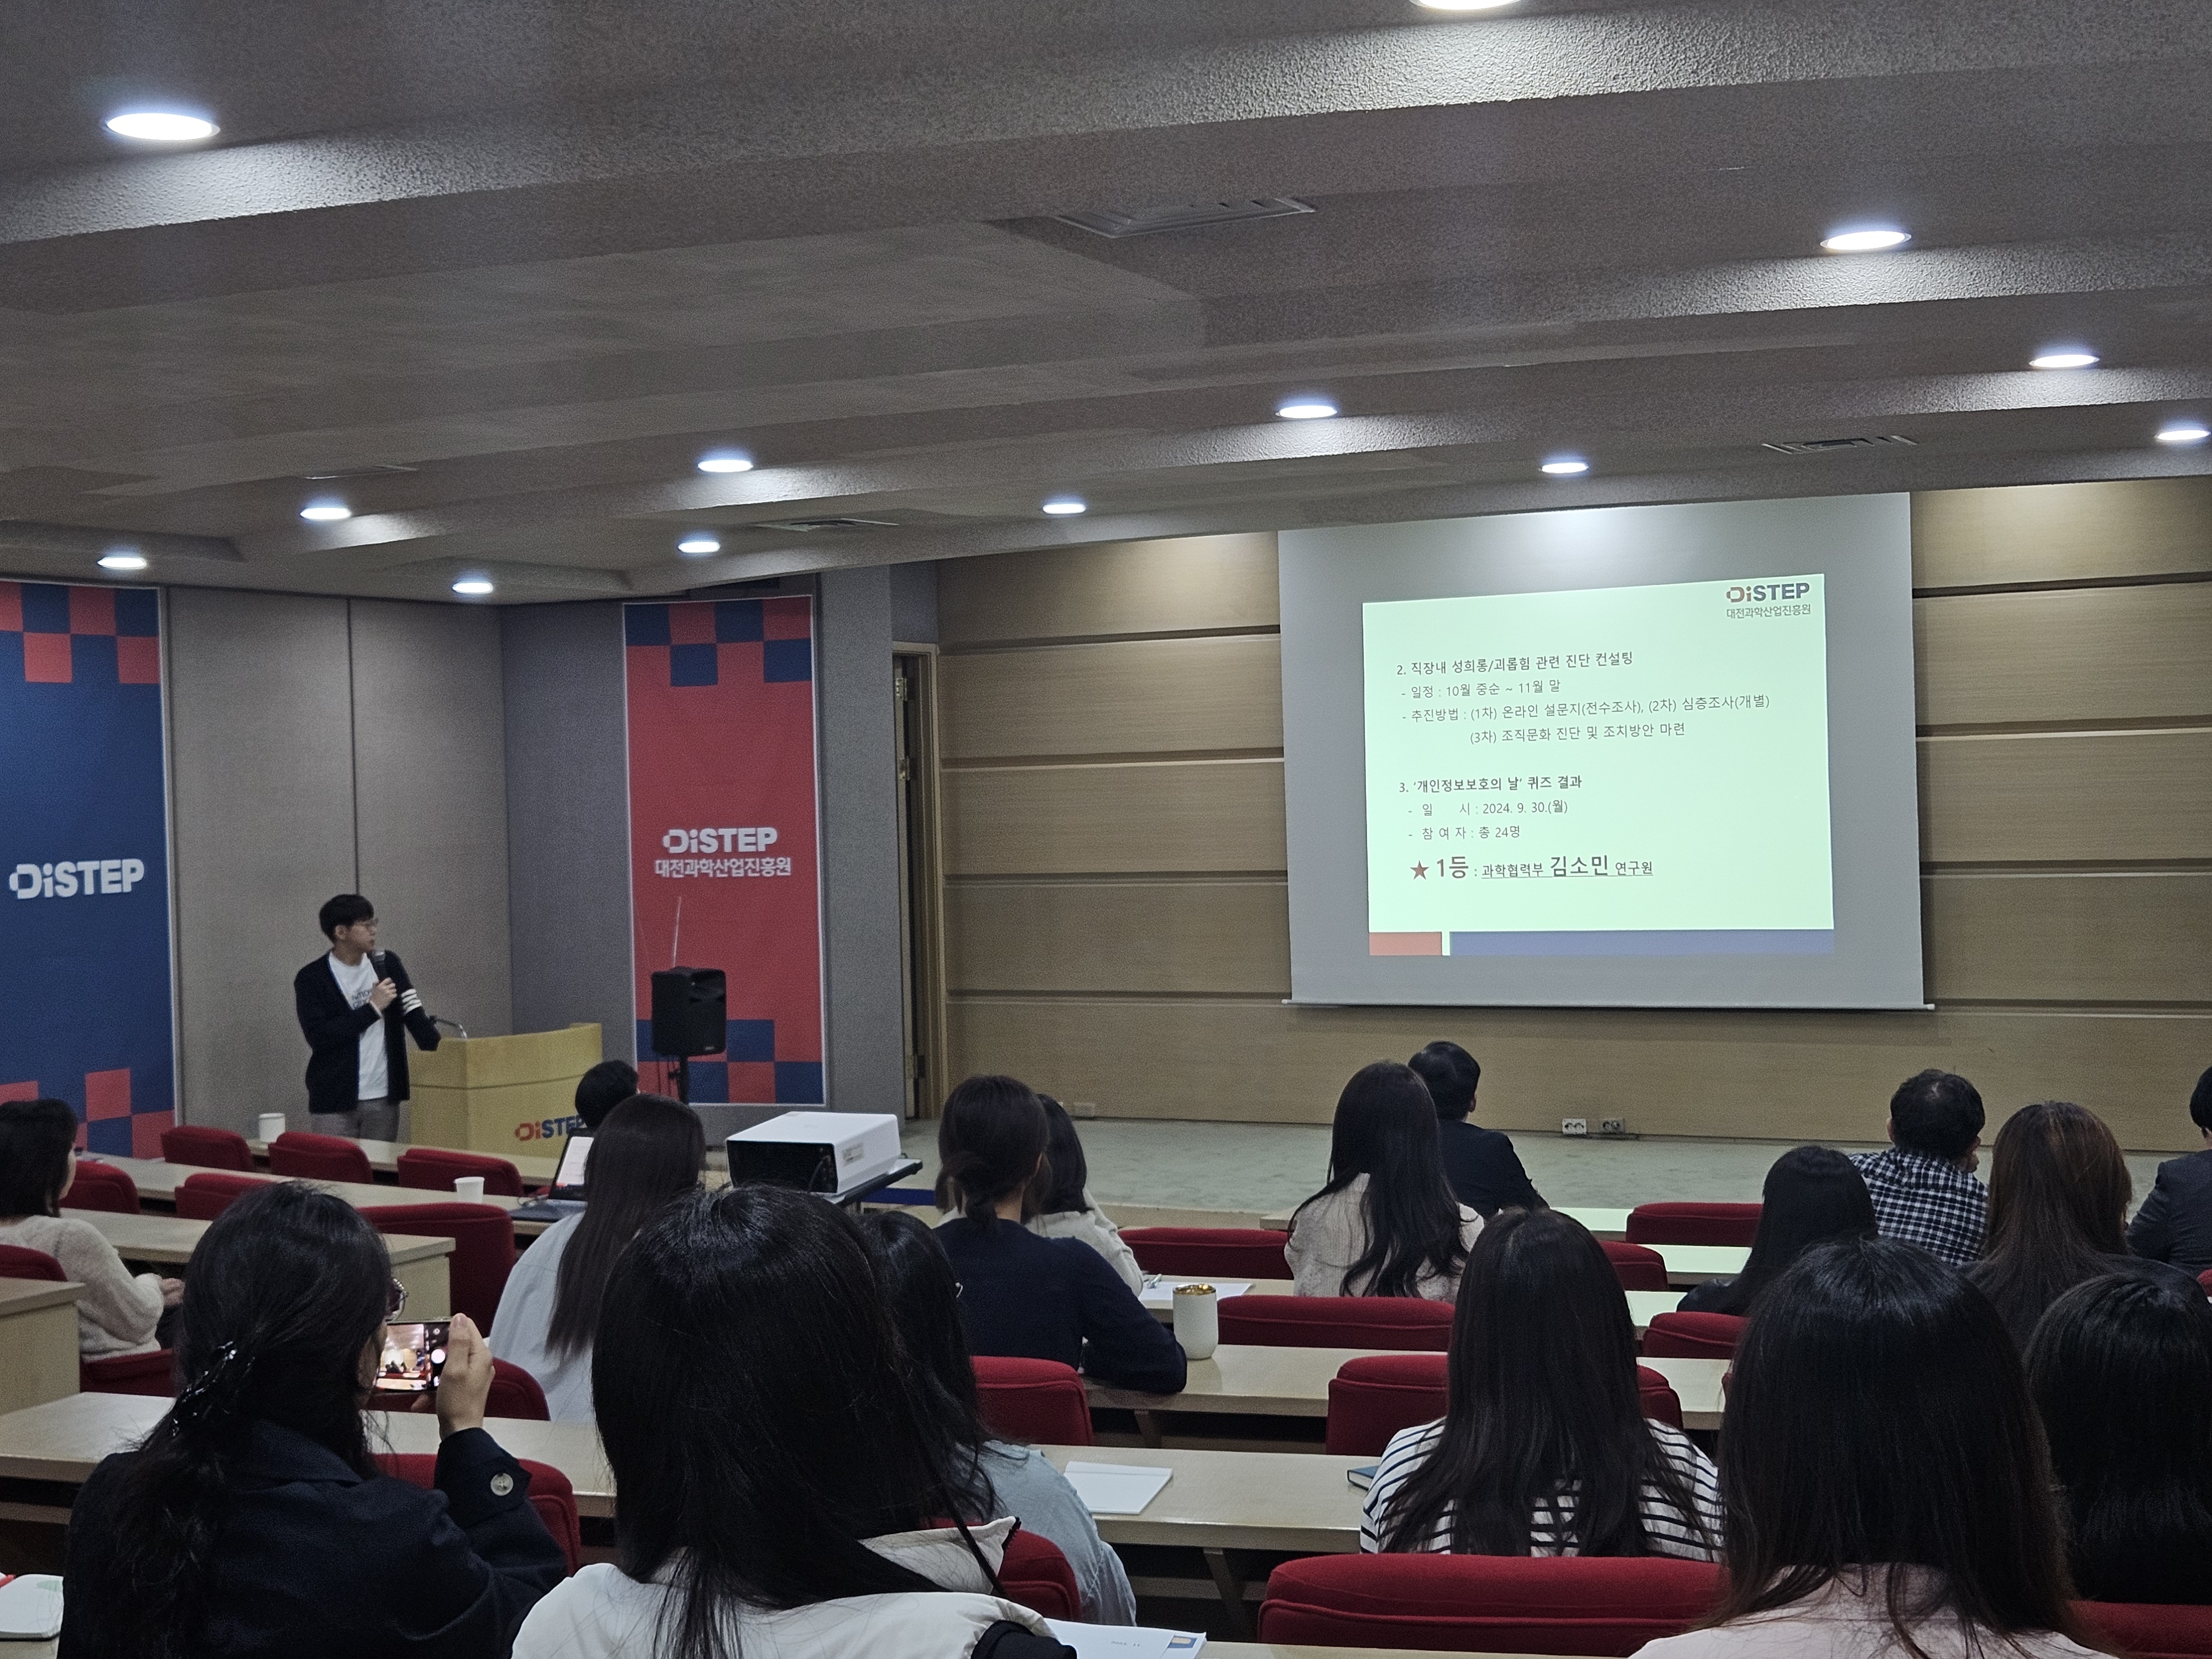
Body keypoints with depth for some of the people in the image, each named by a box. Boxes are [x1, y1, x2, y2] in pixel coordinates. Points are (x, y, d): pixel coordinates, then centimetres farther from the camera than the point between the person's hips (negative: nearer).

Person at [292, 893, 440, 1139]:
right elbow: (319, 1037, -13)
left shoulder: (388, 965, 8)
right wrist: (372, 1008, -12)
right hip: (335, 1102, -3)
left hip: (384, 1099, 3)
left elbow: (415, 1017, 3)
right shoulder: (311, 979, -4)